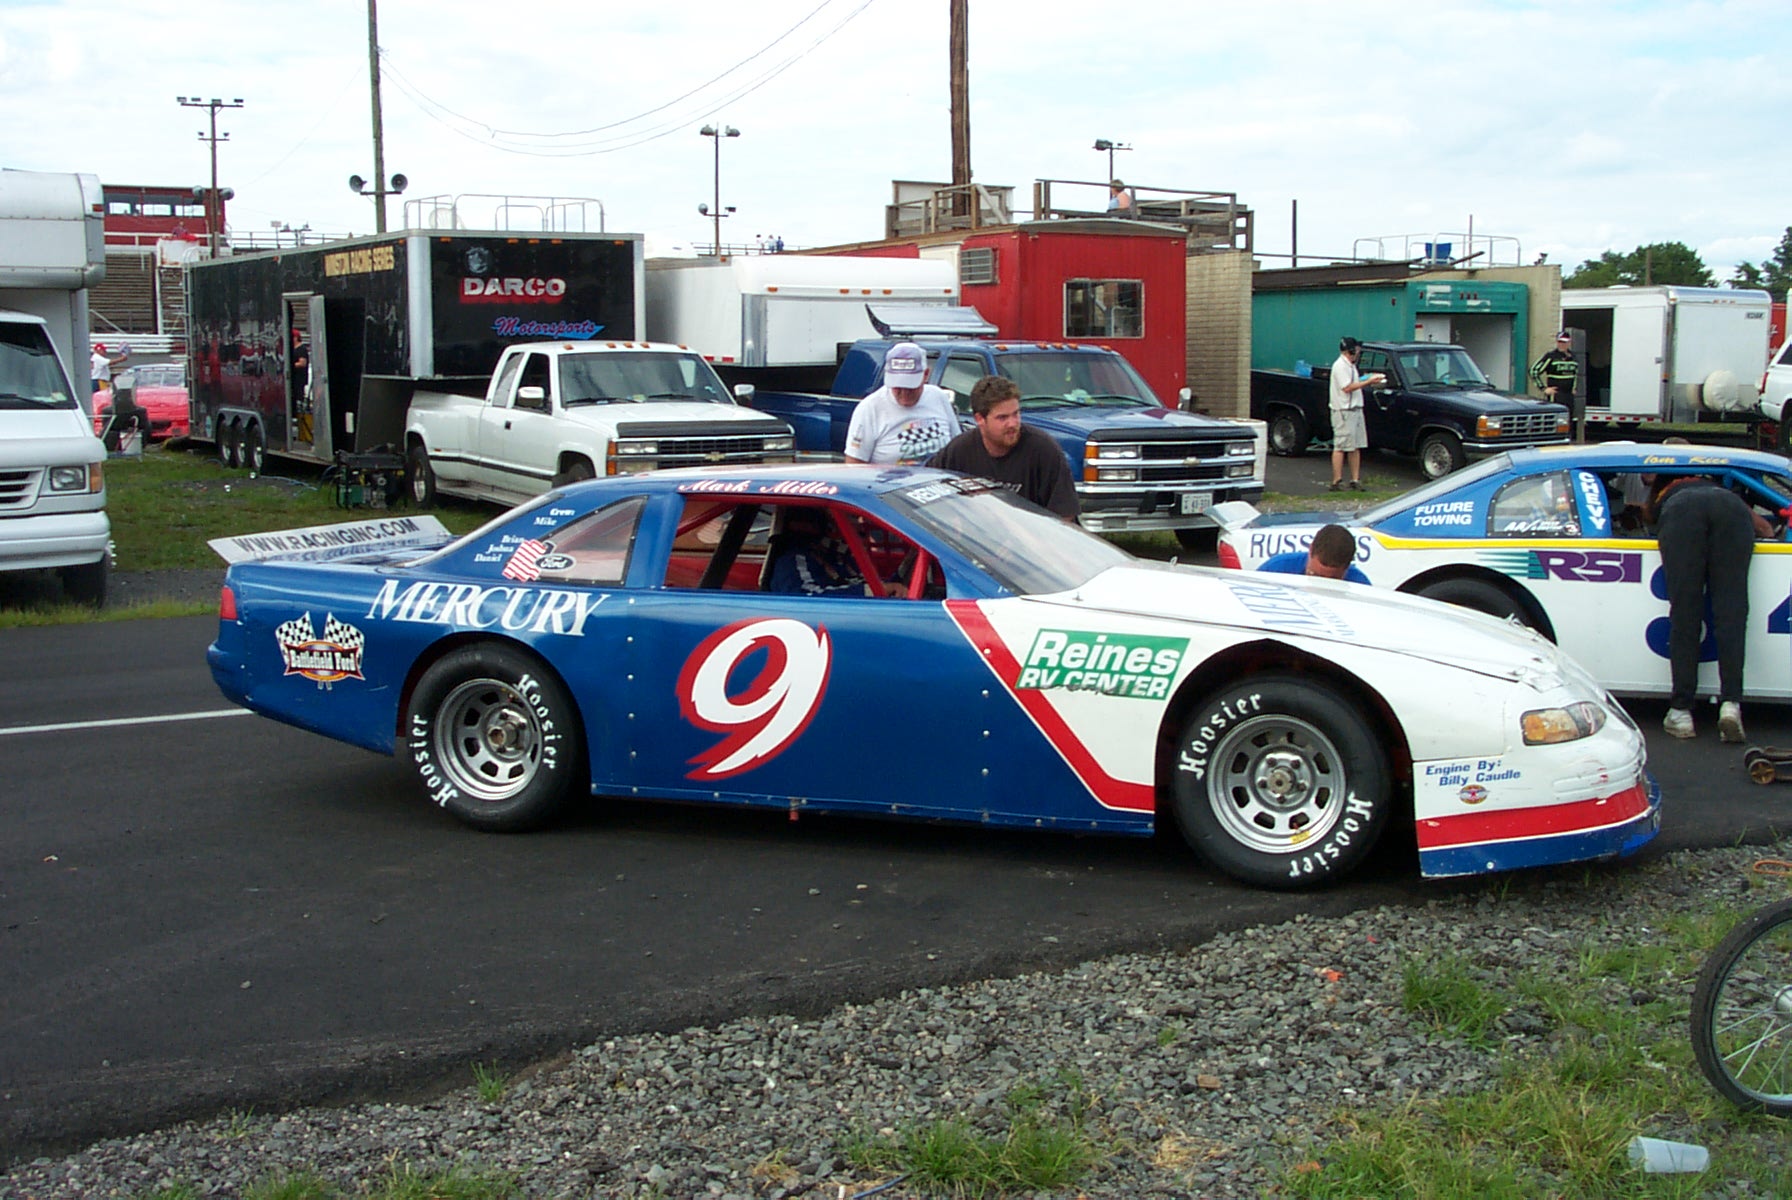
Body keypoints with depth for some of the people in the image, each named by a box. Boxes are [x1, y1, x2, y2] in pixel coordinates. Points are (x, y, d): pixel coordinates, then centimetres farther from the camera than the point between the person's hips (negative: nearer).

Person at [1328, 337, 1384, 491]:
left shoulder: (1350, 366, 19)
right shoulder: (1340, 366, -13)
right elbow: (1347, 387, -20)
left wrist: (1369, 381, 5)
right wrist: (1368, 382, -15)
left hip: (1355, 409, 10)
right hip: (1344, 411, -10)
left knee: (1356, 446, 9)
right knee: (1340, 447, -7)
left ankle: (1355, 480, 13)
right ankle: (1336, 482, -5)